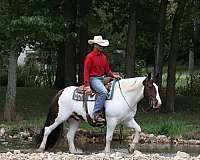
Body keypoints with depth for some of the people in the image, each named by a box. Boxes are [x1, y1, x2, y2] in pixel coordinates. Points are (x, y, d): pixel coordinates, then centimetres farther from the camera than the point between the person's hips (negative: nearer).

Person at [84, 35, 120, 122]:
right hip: (93, 78, -8)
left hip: (102, 78, 8)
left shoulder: (103, 56, 15)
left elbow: (107, 70, 21)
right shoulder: (90, 56, -7)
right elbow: (86, 71, -10)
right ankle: (96, 114, -32)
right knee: (103, 92, -31)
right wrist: (87, 86, -17)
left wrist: (113, 75, -1)